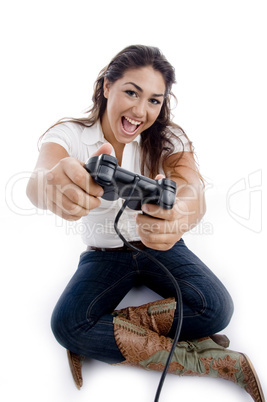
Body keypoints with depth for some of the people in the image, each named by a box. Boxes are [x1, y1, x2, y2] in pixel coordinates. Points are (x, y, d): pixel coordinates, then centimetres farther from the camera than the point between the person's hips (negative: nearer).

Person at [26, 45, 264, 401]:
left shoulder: (168, 139, -12)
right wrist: (52, 185, -64)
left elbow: (194, 190, -32)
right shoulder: (70, 135, -14)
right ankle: (199, 358, -16)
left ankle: (109, 331, -8)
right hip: (104, 253, 0)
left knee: (216, 307, -23)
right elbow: (37, 181, -37)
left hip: (161, 248, 1)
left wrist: (179, 215, -58)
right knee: (66, 324, -25)